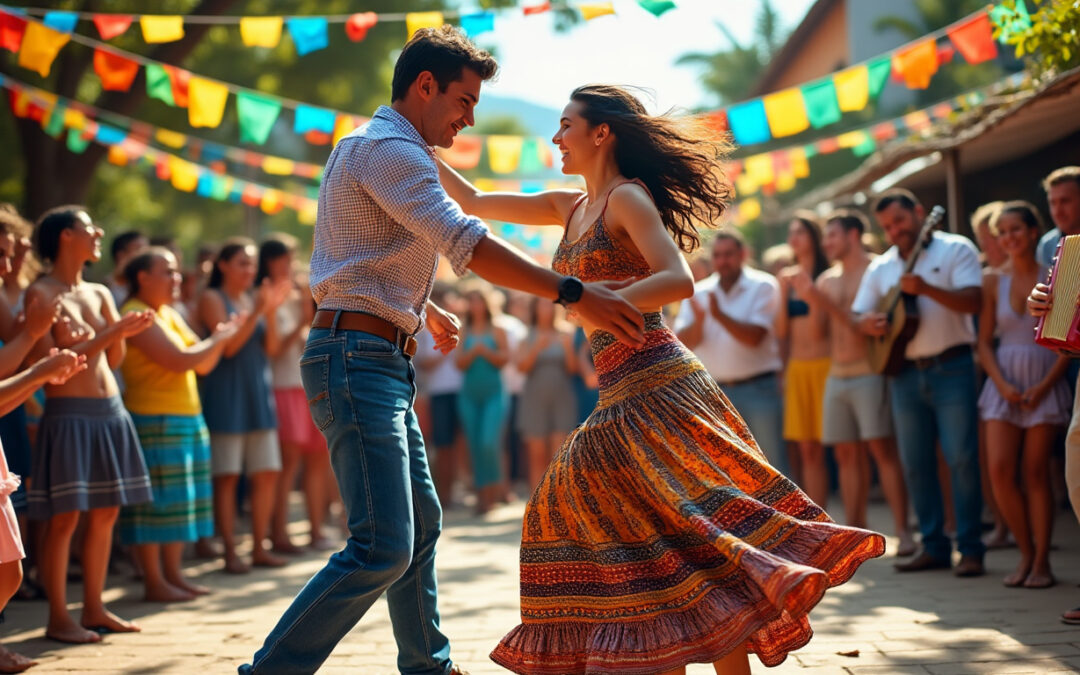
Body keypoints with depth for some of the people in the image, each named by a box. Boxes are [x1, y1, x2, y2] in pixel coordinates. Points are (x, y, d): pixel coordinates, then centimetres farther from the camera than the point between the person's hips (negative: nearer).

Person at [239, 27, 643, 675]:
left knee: (421, 521, 19)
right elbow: (466, 243, -24)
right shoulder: (387, 148, -12)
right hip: (359, 359, -11)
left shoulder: (376, 149, 22)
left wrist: (426, 310, 44)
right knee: (383, 548, -16)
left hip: (384, 365, 11)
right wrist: (575, 294, -25)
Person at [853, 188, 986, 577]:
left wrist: (926, 288, -25)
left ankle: (970, 549, -3)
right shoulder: (881, 268, 14)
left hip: (950, 367, -5)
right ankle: (934, 546, 14)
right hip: (904, 372, 5)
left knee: (961, 458, -8)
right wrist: (868, 324, -8)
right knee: (915, 463, 6)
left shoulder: (955, 249, -1)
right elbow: (860, 316, 15)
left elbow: (973, 301, -13)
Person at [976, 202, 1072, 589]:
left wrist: (1044, 386, -12)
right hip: (1004, 383, 2)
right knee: (1000, 470, -8)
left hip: (1045, 384, -2)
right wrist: (1002, 384, -8)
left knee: (1036, 472, -3)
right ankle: (1026, 554, 7)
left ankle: (1041, 562, 5)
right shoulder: (993, 282, 5)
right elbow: (984, 342, 6)